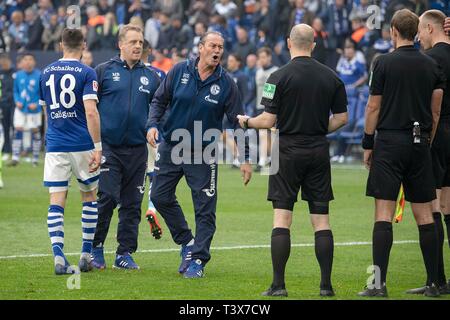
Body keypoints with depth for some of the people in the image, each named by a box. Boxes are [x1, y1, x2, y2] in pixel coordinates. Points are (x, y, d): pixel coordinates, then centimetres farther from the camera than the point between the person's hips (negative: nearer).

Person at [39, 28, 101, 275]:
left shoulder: (46, 73, 9)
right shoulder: (86, 73, -6)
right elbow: (91, 112, -16)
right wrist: (98, 147, -15)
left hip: (55, 146, 3)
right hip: (82, 145, -3)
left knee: (56, 202, 0)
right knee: (90, 197, 14)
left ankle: (58, 256, -14)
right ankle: (86, 255, 14)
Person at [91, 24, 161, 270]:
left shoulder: (151, 77, 12)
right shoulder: (104, 71, 2)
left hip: (137, 149, 4)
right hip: (108, 146, -4)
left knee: (132, 203, 5)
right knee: (106, 198, -11)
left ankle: (125, 253, 12)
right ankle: (96, 248, 3)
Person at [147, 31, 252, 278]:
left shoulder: (226, 84, -6)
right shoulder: (179, 72, -4)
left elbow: (237, 121, -2)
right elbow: (159, 100, 4)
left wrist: (245, 158, -5)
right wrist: (153, 124, -14)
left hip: (203, 153, -2)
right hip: (171, 147, 2)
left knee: (205, 209, -3)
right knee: (160, 197, 4)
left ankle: (197, 259, 5)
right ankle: (186, 242, 22)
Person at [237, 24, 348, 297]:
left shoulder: (279, 77, -9)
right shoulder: (332, 77, 3)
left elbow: (268, 121, -10)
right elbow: (342, 117, 7)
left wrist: (246, 122, 9)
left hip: (288, 151, -3)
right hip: (319, 151, 3)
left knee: (282, 218, -1)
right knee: (321, 218, 6)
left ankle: (278, 285, -4)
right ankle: (327, 285, 5)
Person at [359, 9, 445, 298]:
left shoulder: (384, 63, -6)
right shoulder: (431, 66, 6)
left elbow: (374, 107, -4)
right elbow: (436, 111, 9)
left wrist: (368, 144, 4)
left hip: (390, 141, -4)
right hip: (420, 144, 4)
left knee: (384, 213, -5)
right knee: (424, 214, 8)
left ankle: (379, 283, -11)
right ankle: (434, 283, 8)